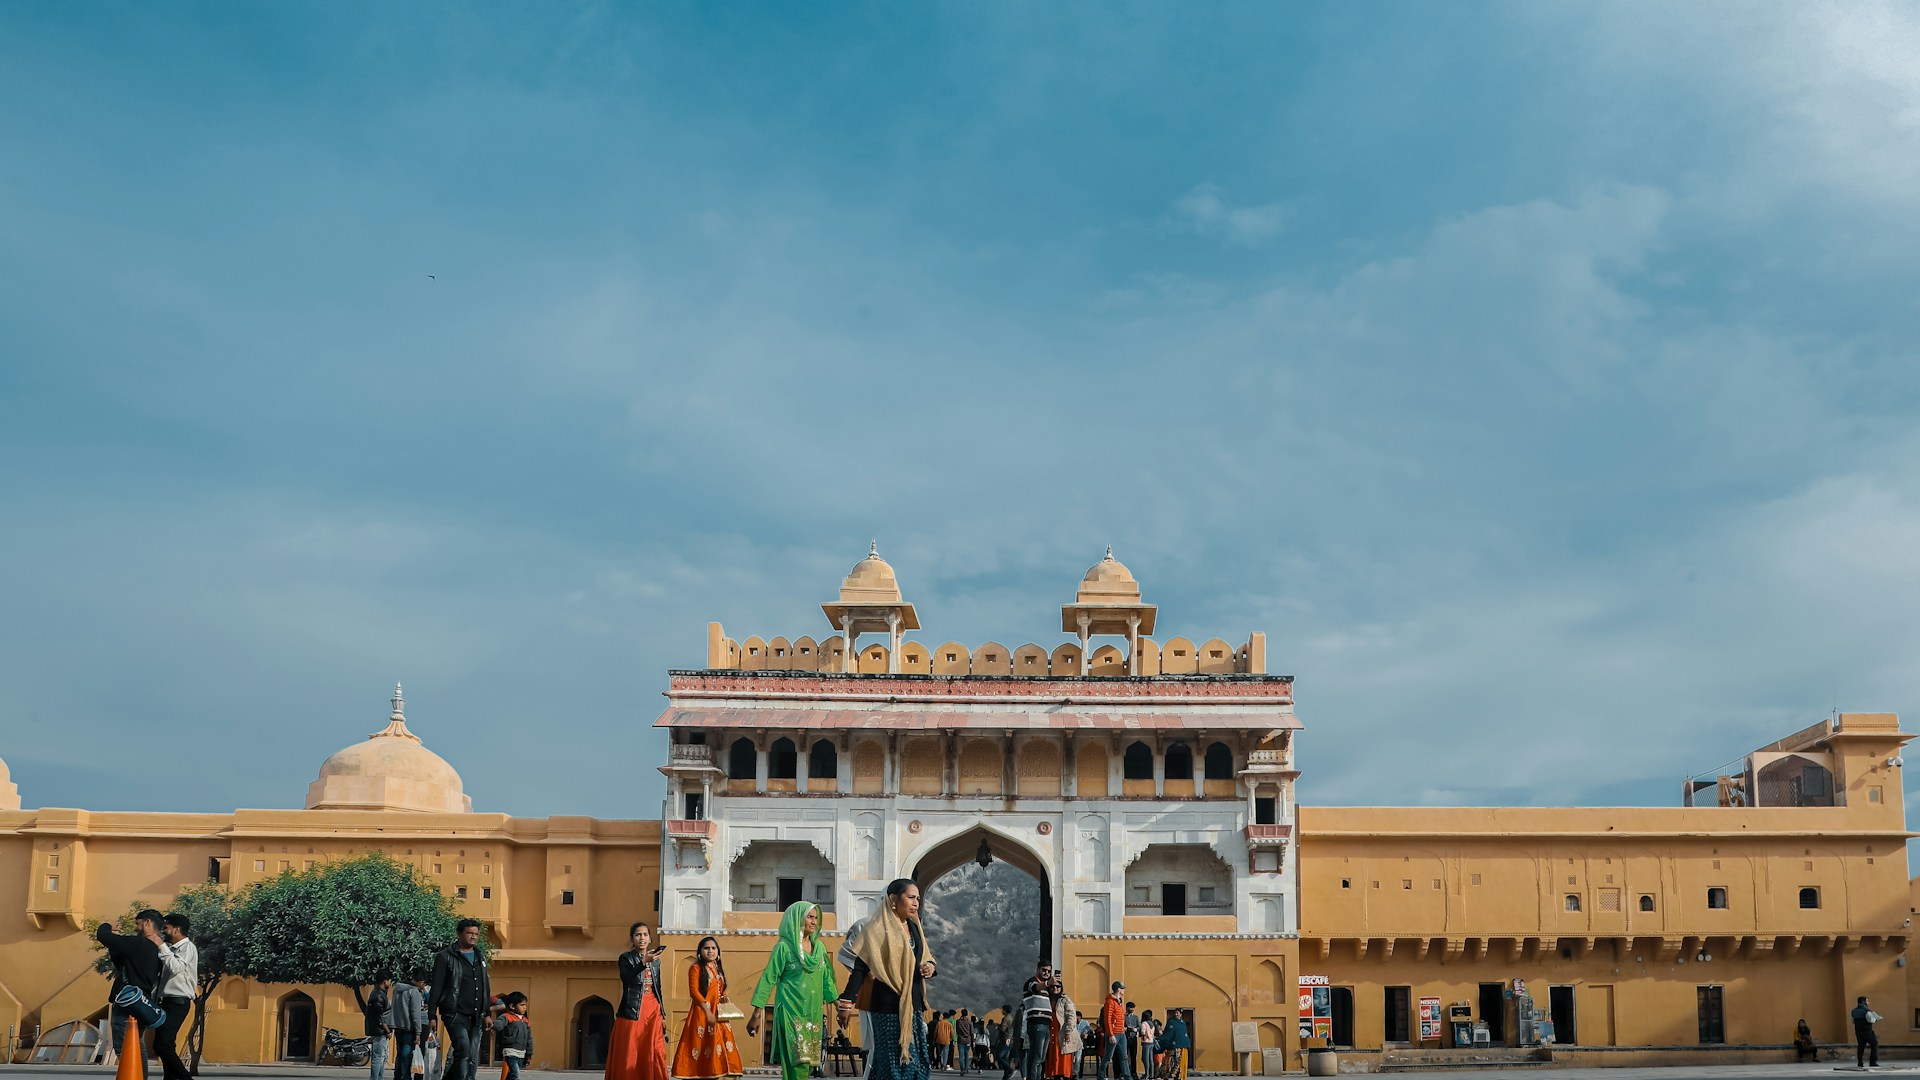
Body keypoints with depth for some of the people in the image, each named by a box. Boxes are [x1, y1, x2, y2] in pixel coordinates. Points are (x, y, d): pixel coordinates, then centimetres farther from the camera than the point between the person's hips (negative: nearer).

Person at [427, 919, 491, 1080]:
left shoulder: (481, 957, 18)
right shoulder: (445, 957, 0)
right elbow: (436, 988, -3)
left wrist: (486, 1014, 17)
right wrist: (432, 1015, -8)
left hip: (476, 1017, 6)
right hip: (455, 1014, -6)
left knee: (473, 1058, 3)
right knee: (463, 1050, -22)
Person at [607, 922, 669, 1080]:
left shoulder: (655, 961, 14)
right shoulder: (626, 958, -1)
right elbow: (627, 979, -20)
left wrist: (663, 1014, 17)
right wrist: (644, 962, -31)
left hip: (653, 1011, 4)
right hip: (633, 1011, -4)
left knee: (655, 1054, -4)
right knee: (630, 1054, -6)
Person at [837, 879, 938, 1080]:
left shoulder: (915, 928, 13)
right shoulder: (879, 928, -9)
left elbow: (926, 958, 23)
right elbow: (860, 967, -14)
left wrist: (930, 967, -1)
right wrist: (847, 1001, -21)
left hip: (913, 1004, 8)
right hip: (888, 1005, -8)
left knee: (916, 1061, 9)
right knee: (893, 1063, -6)